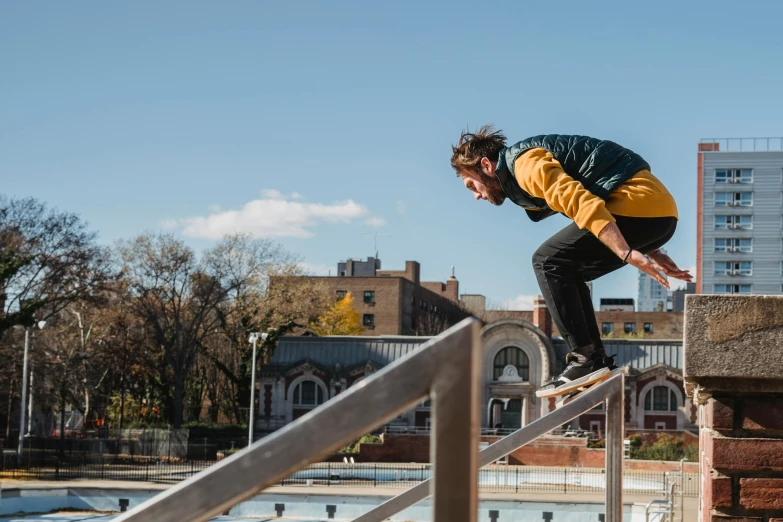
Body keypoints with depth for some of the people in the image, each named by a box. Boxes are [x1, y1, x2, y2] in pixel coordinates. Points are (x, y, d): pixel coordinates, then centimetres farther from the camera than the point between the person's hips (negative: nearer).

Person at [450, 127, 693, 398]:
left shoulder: (525, 164, -8)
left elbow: (583, 204, -21)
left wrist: (628, 254, -27)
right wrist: (649, 252, 23)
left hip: (640, 203, -10)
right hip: (659, 212, 10)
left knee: (548, 262, -7)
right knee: (565, 273, 16)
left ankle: (586, 359, -11)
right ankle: (597, 361, 12)